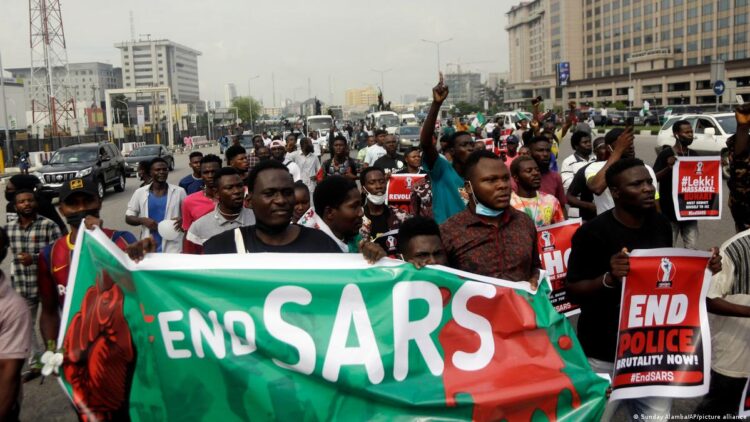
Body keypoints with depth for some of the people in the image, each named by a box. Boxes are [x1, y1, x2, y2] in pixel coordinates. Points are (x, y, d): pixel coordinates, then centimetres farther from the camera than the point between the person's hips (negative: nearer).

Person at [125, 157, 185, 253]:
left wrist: (183, 220, -14)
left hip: (173, 248, -1)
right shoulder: (140, 192, 5)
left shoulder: (179, 191, 3)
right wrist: (142, 220, -11)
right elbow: (128, 217, 9)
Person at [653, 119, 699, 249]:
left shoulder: (694, 155, 10)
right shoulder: (666, 154, -7)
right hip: (670, 210, -5)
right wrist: (668, 168, -28)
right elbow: (653, 178, -12)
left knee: (692, 248, 6)